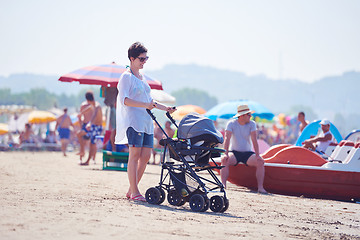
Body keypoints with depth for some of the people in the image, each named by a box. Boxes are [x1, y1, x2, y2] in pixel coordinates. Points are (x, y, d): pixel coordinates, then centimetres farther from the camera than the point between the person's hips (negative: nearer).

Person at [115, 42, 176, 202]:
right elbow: (124, 99, -16)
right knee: (135, 154, -10)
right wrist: (145, 105, -24)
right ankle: (134, 192, -7)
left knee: (145, 156, 3)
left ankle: (131, 190, 10)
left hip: (146, 121, 8)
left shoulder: (142, 78, 22)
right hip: (133, 120, -8)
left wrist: (165, 108, 22)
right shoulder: (126, 77, -3)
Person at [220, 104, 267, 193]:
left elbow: (254, 140, -9)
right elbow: (227, 139, -16)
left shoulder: (252, 124, -2)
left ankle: (260, 187, -24)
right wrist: (226, 154, -30)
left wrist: (257, 155, -21)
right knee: (224, 160, -32)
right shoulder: (231, 124, -6)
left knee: (260, 162, -25)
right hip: (234, 152, -1)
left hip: (247, 153, 2)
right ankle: (223, 185, -33)